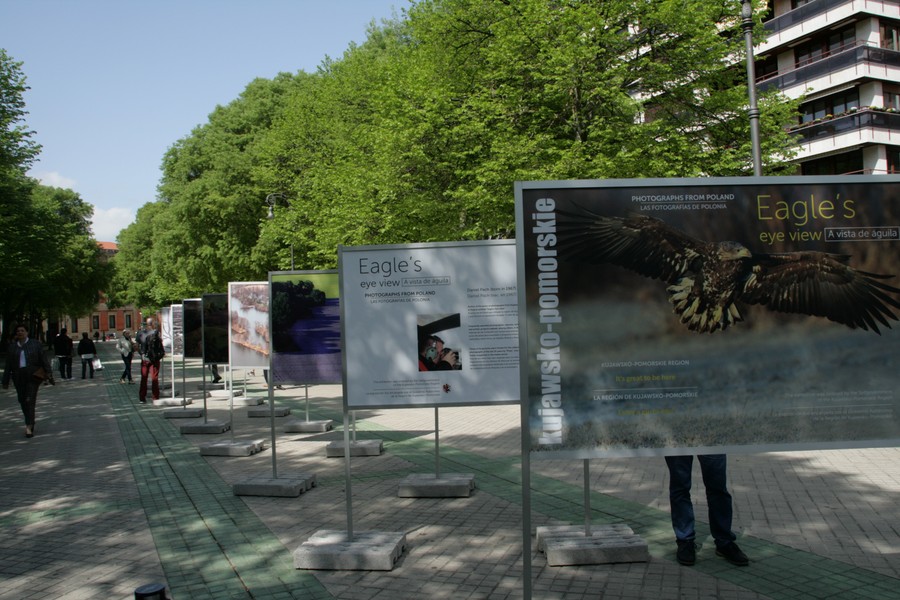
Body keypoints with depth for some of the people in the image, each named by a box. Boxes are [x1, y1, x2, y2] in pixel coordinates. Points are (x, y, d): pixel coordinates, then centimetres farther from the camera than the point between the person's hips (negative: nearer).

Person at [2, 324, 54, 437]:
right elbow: (8, 365, 11)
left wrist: (49, 375, -3)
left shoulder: (35, 344, 3)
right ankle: (30, 424, 24)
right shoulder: (12, 346, 10)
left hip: (32, 376, -3)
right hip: (18, 376, 3)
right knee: (22, 401, 8)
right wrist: (6, 381, 10)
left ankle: (29, 427, -14)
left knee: (30, 400, -11)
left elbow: (44, 360, 2)